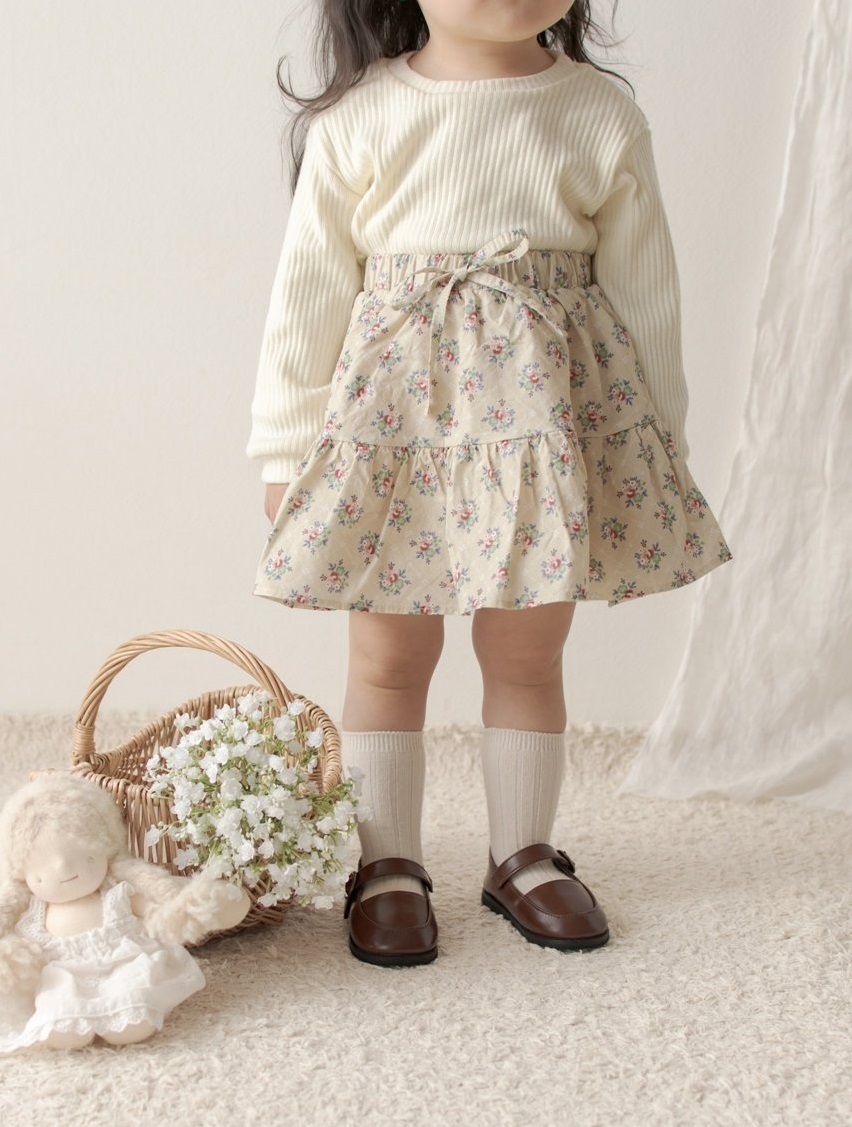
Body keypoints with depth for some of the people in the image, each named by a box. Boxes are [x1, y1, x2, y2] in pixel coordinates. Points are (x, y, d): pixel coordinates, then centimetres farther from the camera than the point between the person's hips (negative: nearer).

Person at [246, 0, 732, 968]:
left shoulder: (602, 117, 1)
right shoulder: (358, 120, -2)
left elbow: (645, 293, 6)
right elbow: (307, 291, 1)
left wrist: (662, 444, 9)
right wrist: (285, 452, 2)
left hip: (551, 420, 1)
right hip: (397, 415, -1)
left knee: (527, 651, 10)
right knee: (388, 655, 7)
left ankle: (522, 855, 28)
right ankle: (387, 864, 22)